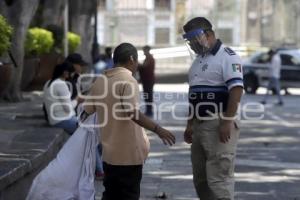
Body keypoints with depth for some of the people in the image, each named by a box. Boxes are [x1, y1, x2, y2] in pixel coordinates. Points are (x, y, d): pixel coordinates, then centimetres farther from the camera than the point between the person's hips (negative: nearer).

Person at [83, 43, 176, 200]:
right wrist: (157, 129, -30)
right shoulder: (128, 81, -16)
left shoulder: (100, 81, 6)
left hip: (109, 152, 7)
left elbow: (87, 110, 16)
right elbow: (132, 113, -29)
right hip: (128, 153, -7)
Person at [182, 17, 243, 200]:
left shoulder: (227, 56, -10)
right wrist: (190, 124, 20)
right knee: (200, 179, 12)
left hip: (219, 125, -9)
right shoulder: (199, 60, 17)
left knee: (218, 179, -10)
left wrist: (227, 121, -25)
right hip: (200, 125, 9)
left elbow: (236, 89, -20)